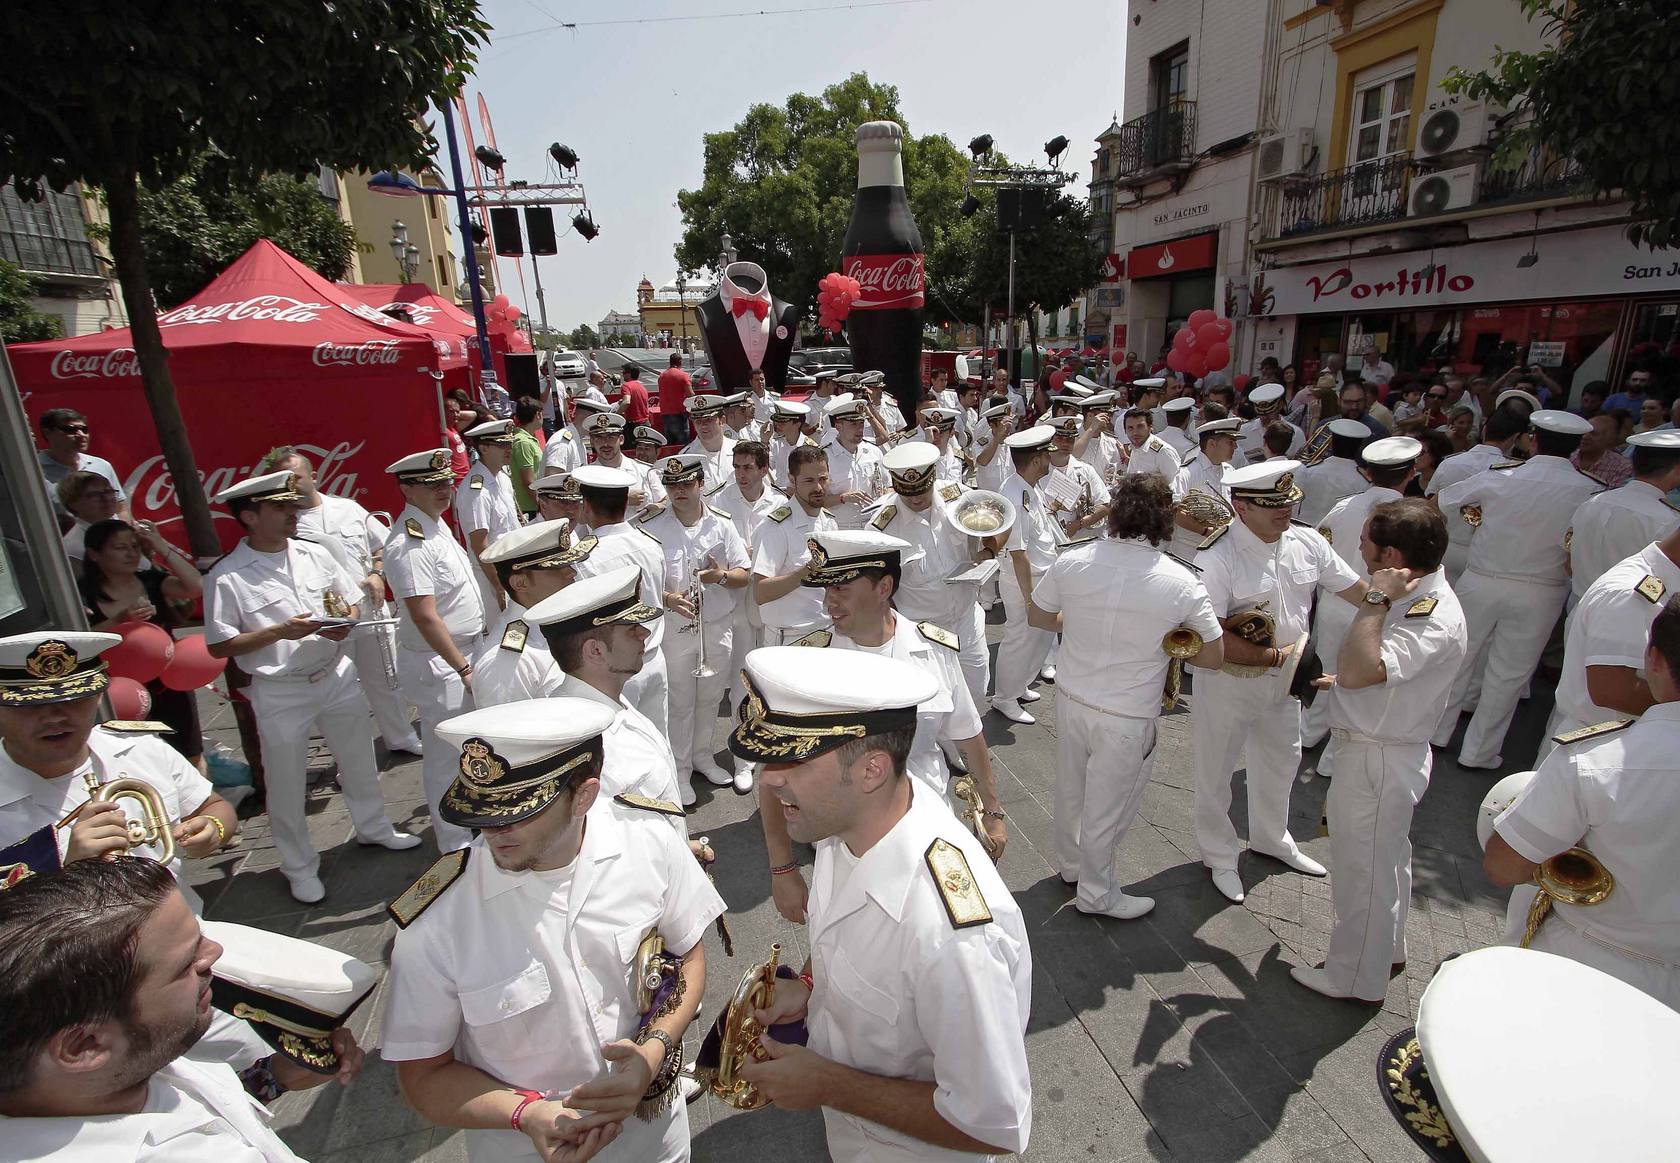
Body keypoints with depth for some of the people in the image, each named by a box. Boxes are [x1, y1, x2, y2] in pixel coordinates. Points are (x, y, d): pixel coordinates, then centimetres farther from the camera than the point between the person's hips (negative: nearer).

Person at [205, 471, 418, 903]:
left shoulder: (315, 555, 2)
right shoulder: (228, 577, -12)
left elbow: (351, 601, 11)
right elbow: (219, 646, -11)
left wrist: (344, 623, -10)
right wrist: (280, 631, -22)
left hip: (337, 676, 4)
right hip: (280, 692, -4)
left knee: (359, 759, 19)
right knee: (286, 784, 10)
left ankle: (374, 827, 42)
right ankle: (299, 867, 29)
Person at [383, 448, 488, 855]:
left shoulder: (434, 523, 7)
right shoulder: (410, 543, -24)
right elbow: (425, 617, -27)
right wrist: (464, 669, -23)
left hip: (461, 654, 10)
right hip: (438, 664, -10)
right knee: (446, 757, 5)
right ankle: (455, 847, 23)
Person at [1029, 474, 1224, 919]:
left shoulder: (1072, 561, -12)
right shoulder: (1181, 583, -18)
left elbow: (1038, 616, 4)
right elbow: (1214, 656, -6)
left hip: (1070, 697, 4)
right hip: (1126, 717, -4)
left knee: (1071, 789, 25)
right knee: (1107, 807, 16)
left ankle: (1070, 865, 49)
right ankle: (1096, 893, 38)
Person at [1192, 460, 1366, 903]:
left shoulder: (1308, 542, -7)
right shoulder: (1217, 558, -27)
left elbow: (1359, 592, 2)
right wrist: (1275, 657, -23)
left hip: (1285, 679, 7)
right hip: (1229, 681, -6)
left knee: (1280, 760, 26)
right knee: (1216, 771, 12)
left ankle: (1272, 839, 53)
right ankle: (1219, 856, 37)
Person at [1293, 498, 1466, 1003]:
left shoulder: (1434, 619, -28)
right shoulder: (1416, 596, 3)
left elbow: (1358, 671, -39)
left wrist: (1375, 600, -32)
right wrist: (1341, 682, 7)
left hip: (1378, 760, -10)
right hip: (1376, 752, 10)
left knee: (1363, 867, 8)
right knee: (1385, 859, 26)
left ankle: (1355, 979, 28)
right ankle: (1387, 951, 48)